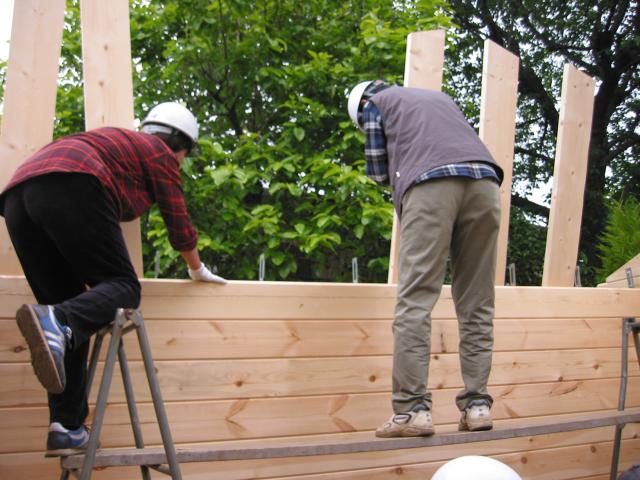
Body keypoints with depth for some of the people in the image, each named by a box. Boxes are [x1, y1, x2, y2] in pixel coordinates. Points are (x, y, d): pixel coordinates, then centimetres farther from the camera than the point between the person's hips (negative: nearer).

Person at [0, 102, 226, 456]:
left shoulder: (120, 141, 40)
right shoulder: (161, 153, 19)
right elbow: (178, 223, 19)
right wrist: (198, 270, 35)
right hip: (72, 188, -8)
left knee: (66, 300, 7)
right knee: (123, 287, -4)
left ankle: (67, 428, -3)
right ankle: (57, 324, -37)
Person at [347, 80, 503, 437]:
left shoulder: (373, 102, 23)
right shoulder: (440, 96, 38)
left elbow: (380, 172, 20)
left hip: (430, 185, -5)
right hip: (484, 181, 5)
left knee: (415, 302, -8)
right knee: (477, 304, 7)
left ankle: (413, 409, -14)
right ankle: (477, 404, 4)